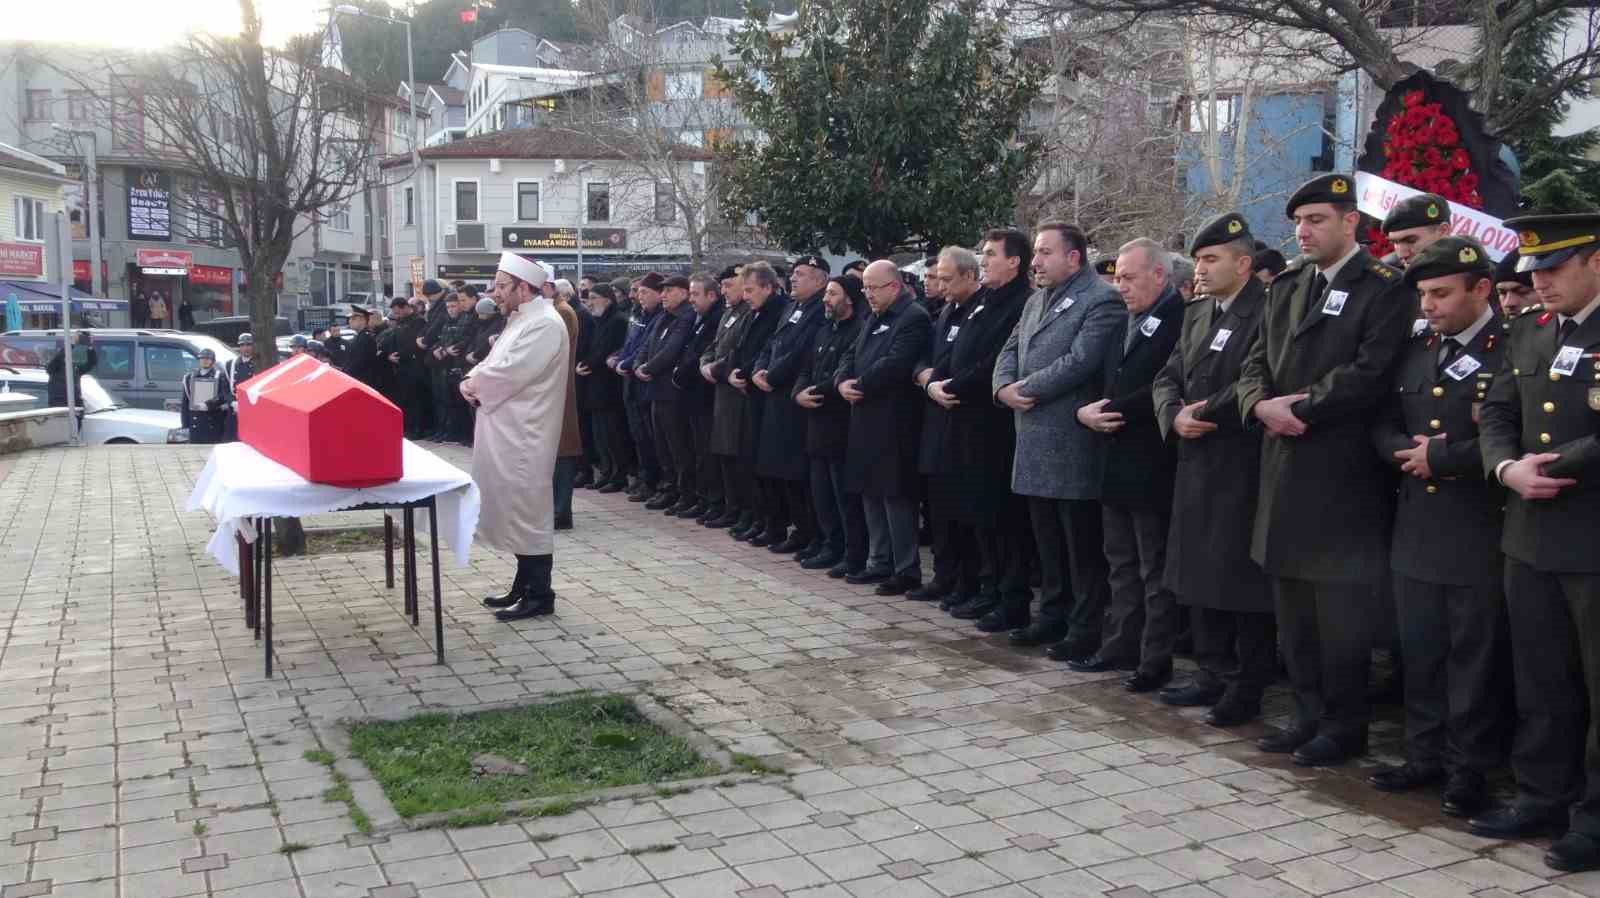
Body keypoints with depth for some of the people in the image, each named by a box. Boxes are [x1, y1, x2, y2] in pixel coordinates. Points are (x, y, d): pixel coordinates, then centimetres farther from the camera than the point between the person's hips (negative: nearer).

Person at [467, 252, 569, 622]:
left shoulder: (544, 324, -16)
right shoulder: (519, 320, 16)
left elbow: (509, 373, -23)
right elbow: (493, 363, 19)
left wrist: (474, 383, -6)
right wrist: (472, 378, -3)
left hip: (525, 436, -10)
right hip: (507, 432, 10)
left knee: (528, 513, -3)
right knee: (516, 511, 15)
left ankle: (540, 595, 5)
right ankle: (524, 586, 24)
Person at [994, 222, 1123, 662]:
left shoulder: (1101, 301, -10)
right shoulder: (1037, 300, 18)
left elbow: (1080, 361, -20)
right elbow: (1011, 349, 17)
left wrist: (1026, 388, -13)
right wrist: (1005, 387, -4)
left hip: (1073, 445, -8)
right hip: (1035, 443, 8)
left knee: (1082, 546, 0)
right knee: (1048, 541, 16)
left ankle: (1086, 630, 8)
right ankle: (1052, 616, 27)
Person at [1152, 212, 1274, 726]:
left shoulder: (1268, 312, -11)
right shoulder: (1196, 315, 15)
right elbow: (1167, 378, 13)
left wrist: (1205, 414, -13)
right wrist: (1175, 415, -6)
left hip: (1244, 467, -8)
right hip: (1196, 464, 8)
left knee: (1243, 577, -1)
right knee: (1200, 573, 14)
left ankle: (1248, 687, 10)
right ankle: (1213, 673, 26)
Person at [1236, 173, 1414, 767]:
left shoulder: (1385, 289, -6)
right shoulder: (1285, 288, 15)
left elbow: (1368, 374, -16)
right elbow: (1257, 363, 13)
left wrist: (1301, 409, -15)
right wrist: (1262, 405, -7)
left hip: (1343, 474, -7)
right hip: (1285, 467, 7)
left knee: (1340, 607, 0)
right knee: (1293, 607, 12)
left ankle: (1344, 728, 14)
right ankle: (1309, 716, 24)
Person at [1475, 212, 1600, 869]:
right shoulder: (1527, 332, 12)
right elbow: (1496, 415, 9)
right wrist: (1508, 469, -9)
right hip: (1531, 537, 6)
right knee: (1540, 680, 14)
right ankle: (1542, 794, 27)